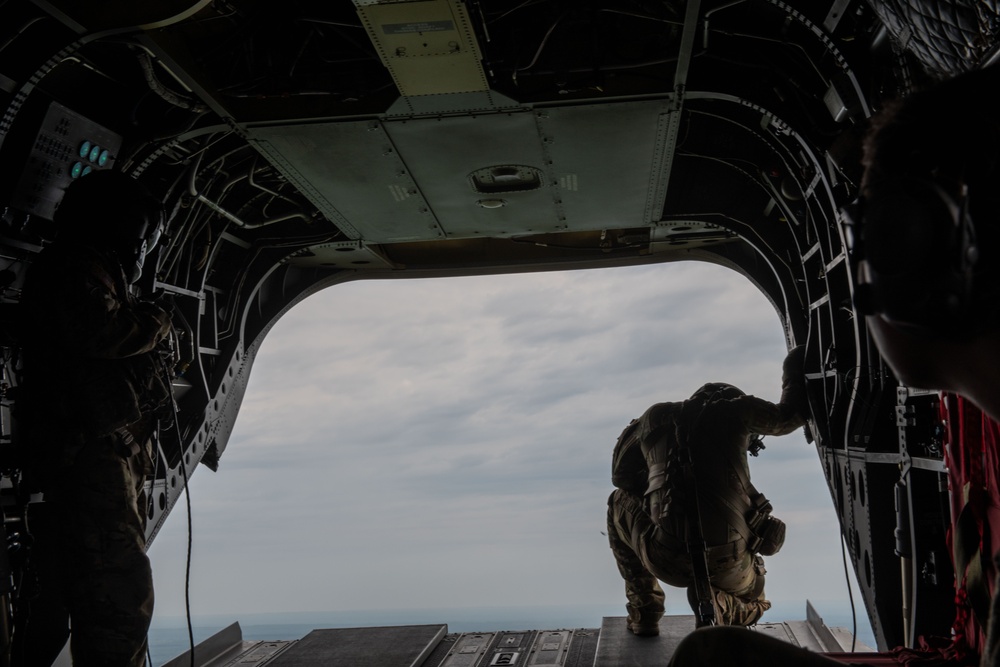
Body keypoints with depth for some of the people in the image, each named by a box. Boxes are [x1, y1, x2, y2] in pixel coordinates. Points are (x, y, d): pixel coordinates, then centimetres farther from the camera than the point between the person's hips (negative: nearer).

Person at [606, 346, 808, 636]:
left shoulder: (656, 417, 13)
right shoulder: (732, 410, 7)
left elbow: (622, 476, 23)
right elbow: (791, 415, 21)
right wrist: (796, 369, 38)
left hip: (668, 560, -1)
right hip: (728, 564, 1)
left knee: (620, 502, 31)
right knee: (752, 601, 39)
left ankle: (644, 612, 25)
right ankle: (719, 607, 1)